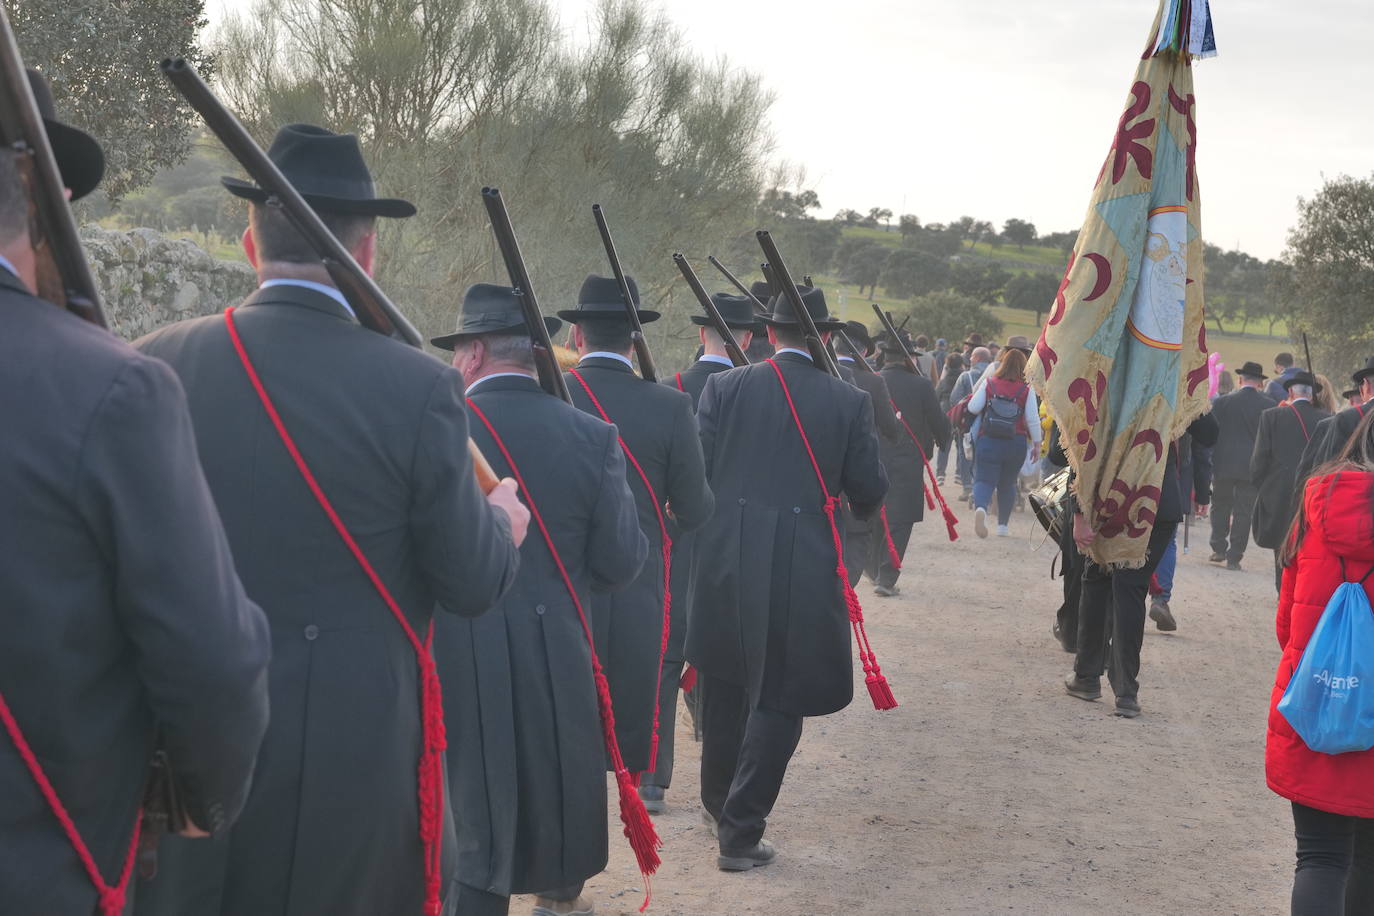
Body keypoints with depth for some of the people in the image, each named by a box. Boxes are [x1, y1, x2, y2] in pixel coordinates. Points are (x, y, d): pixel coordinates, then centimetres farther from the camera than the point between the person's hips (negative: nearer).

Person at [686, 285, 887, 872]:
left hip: (725, 561, 3)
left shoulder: (724, 387, -2)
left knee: (724, 687, 20)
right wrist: (855, 504, 23)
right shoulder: (849, 402, -4)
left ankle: (718, 805, 36)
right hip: (802, 569, -3)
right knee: (779, 697, 6)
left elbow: (696, 468, -3)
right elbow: (869, 491, 0)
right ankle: (740, 833, 4)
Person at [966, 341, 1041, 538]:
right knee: (1007, 483, 16)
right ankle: (1003, 525, 22)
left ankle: (980, 507, -35)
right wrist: (1037, 442, 8)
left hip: (988, 440, -1)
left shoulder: (989, 384, -1)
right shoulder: (1027, 390, -3)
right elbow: (1033, 420, -3)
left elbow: (973, 408, -2)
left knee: (984, 480, -3)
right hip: (1016, 443, 1)